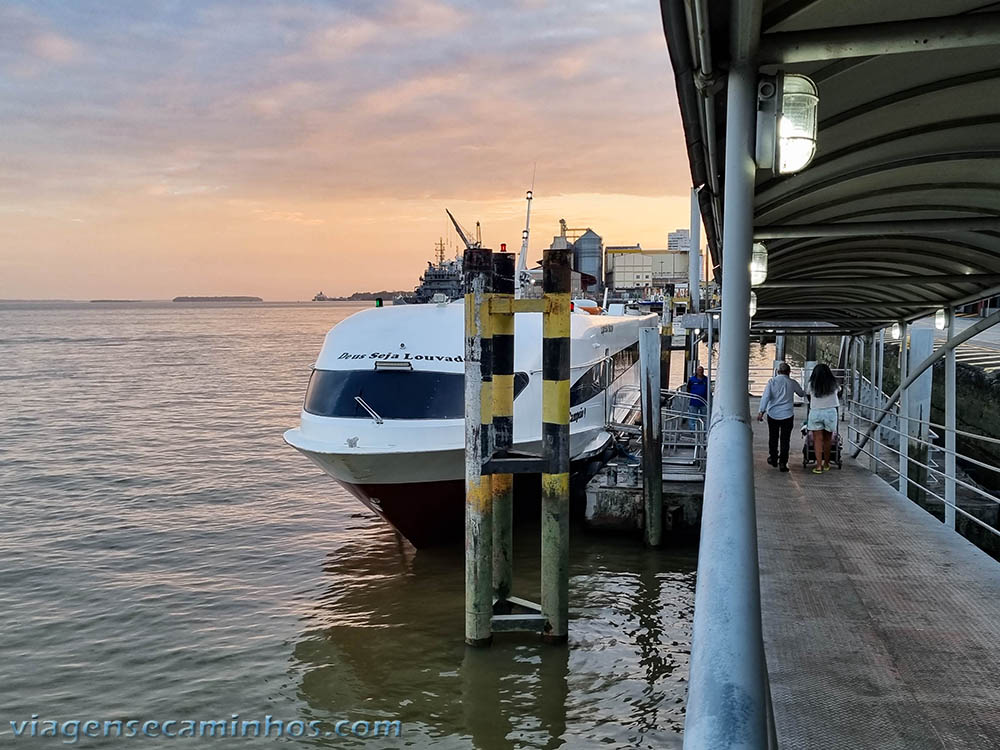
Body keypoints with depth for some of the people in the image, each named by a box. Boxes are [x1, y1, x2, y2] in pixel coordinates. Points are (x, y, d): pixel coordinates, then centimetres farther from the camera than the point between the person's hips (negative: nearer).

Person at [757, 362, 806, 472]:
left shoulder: (772, 381, -3)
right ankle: (782, 463, -2)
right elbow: (802, 393, 16)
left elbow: (766, 397, -11)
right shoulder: (792, 383, -1)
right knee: (784, 439, 2)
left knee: (773, 438, 17)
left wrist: (761, 411, -12)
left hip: (772, 414, 1)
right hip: (787, 415, -1)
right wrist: (806, 392, 39)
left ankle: (773, 458, 30)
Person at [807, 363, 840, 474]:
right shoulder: (833, 383, 6)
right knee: (827, 439, 12)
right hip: (830, 411, 1)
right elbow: (839, 389, 26)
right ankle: (826, 464, 23)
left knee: (818, 439, -1)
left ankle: (819, 466, -7)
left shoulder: (812, 384, 0)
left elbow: (808, 396, 9)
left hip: (815, 412, -1)